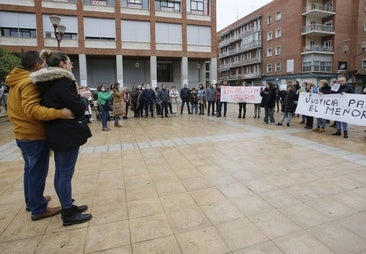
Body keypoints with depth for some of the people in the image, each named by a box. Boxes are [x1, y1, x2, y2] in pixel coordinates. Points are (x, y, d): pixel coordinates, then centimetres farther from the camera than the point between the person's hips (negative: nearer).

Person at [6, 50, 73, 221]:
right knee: (38, 173, 0)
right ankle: (38, 210, 12)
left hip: (22, 133, 10)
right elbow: (32, 109, -31)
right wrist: (59, 113, -40)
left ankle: (32, 201, 36)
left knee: (30, 170, 21)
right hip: (34, 135, -10)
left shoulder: (17, 80, 12)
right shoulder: (29, 82, -18)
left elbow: (23, 107, 15)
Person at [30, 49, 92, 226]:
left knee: (60, 173, 16)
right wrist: (81, 99, 1)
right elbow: (78, 107, -20)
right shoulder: (63, 81, -16)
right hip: (68, 132, -10)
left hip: (56, 132, 10)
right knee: (66, 174, -1)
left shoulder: (47, 83, 12)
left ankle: (67, 206, 31)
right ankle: (68, 214, 12)